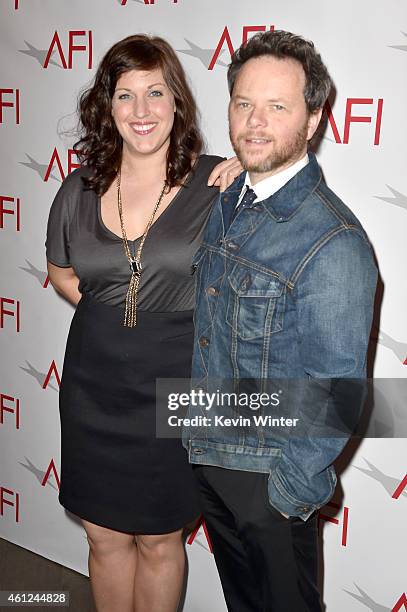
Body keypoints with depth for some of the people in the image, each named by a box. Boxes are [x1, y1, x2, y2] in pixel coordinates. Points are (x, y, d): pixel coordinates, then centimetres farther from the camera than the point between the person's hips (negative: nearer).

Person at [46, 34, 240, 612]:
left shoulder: (218, 182, -8)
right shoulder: (81, 189, 2)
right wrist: (108, 312, 1)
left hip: (173, 384, -3)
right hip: (94, 383, 3)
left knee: (158, 540, 14)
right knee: (105, 536, 16)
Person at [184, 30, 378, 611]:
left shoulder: (333, 242, -25)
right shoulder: (226, 201, 1)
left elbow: (338, 393, -21)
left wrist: (290, 492, -15)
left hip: (267, 474, -7)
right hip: (204, 452, 7)